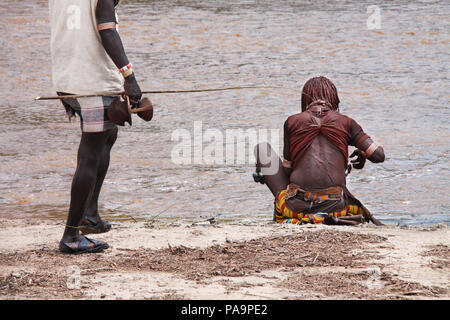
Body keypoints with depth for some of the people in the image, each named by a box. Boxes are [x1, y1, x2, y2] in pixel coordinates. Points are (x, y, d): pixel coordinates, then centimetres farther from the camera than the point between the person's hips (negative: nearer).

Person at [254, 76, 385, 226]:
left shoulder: (292, 122, 7)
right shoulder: (345, 122, 8)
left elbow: (287, 170, 11)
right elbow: (379, 156, 7)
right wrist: (362, 154, 29)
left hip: (297, 206, -1)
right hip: (334, 206, 1)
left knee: (262, 148, 18)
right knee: (361, 211, 38)